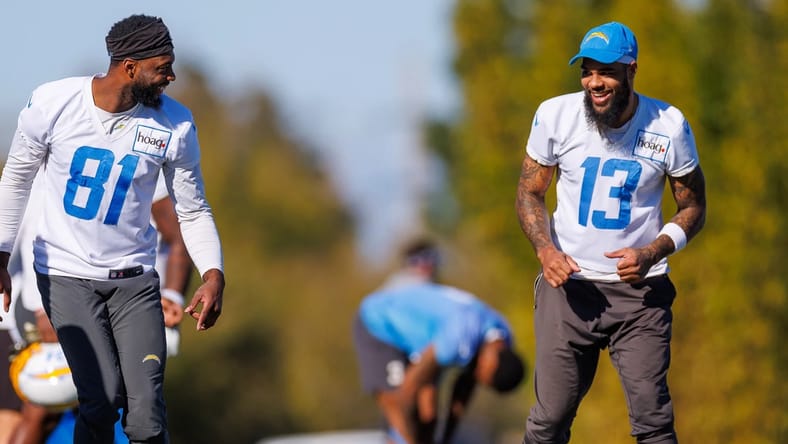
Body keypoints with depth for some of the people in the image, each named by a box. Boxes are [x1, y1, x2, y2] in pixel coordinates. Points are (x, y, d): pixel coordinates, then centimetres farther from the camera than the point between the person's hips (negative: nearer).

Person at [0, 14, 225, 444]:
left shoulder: (174, 124, -7)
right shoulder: (53, 103, -10)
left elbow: (193, 210, 3)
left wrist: (213, 275, -12)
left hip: (134, 278, 2)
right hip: (65, 274, -2)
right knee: (102, 400, -17)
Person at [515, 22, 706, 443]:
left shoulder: (669, 125, -6)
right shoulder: (555, 115, -4)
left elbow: (692, 208, 4)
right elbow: (529, 192, 7)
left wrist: (651, 254, -14)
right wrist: (545, 250, -12)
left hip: (640, 288, -1)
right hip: (569, 283, 1)